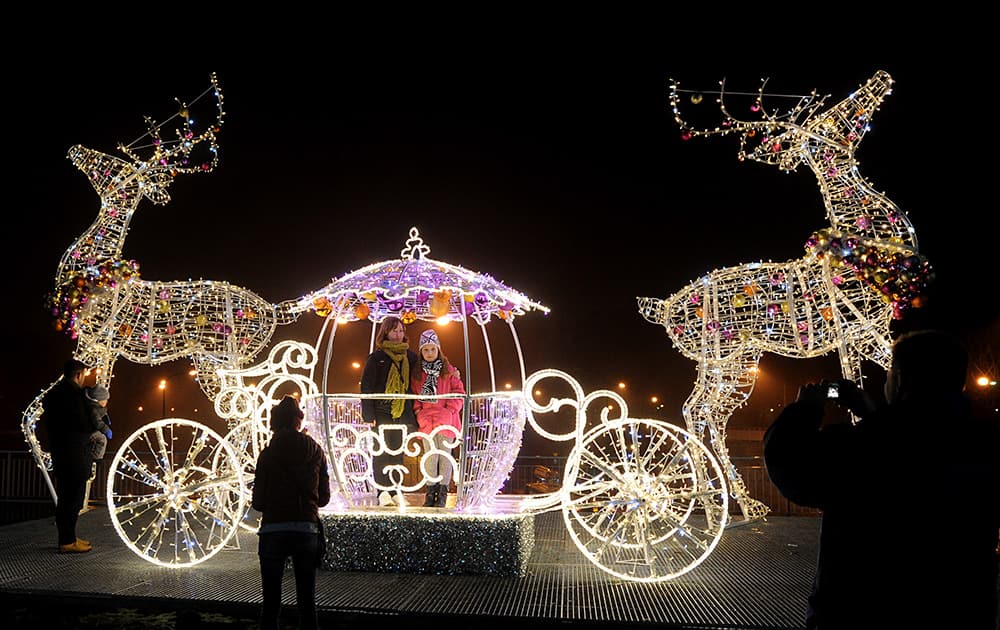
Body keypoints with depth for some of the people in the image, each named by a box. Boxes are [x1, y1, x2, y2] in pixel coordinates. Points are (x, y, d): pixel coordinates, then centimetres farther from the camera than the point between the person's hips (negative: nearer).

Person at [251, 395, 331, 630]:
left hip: (274, 530, -2)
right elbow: (324, 497, 8)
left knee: (271, 601, 5)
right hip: (307, 530, 2)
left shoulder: (268, 454, -4)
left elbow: (258, 502, -3)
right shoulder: (315, 451, 3)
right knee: (306, 600, 10)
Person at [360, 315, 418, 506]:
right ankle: (383, 492, 4)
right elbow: (366, 386, -3)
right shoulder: (376, 358, -1)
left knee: (398, 452, 7)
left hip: (402, 412, 3)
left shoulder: (411, 357, 10)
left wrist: (414, 414, 7)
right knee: (381, 452, 0)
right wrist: (369, 414, -10)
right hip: (382, 412, -3)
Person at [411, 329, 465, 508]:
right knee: (430, 455, 3)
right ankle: (430, 491, 8)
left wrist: (449, 411, -9)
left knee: (445, 455, 1)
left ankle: (443, 493, 5)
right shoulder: (417, 373, 9)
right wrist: (419, 412, -2)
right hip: (426, 420, 2)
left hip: (446, 420, -1)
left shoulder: (449, 371, 4)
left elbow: (459, 393, 2)